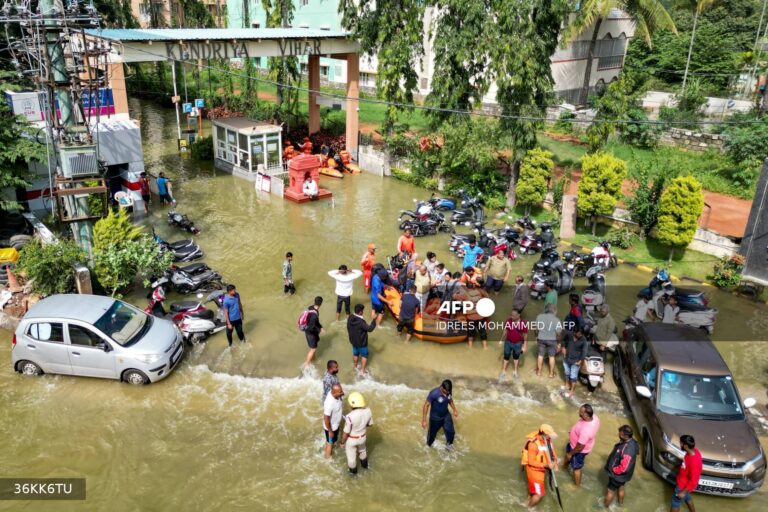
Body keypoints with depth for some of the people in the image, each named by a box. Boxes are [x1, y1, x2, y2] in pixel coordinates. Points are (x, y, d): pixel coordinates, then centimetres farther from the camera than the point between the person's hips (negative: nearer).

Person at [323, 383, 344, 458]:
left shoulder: (335, 394, -20)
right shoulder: (329, 404, -43)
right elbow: (326, 419, -29)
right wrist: (330, 431, -17)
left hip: (335, 424, 7)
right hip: (330, 426, -7)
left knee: (333, 440, 32)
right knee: (330, 443, 20)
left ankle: (329, 451, 59)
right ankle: (328, 457, 46)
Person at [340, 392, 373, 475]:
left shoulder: (350, 417, -38)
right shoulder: (367, 411, -23)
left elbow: (346, 433, -24)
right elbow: (370, 424, -4)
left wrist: (342, 443, -5)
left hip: (351, 439, -4)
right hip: (362, 437, 4)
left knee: (351, 455, 25)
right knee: (362, 450, 35)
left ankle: (353, 471, 51)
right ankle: (364, 465, 60)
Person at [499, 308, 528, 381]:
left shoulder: (523, 324, -19)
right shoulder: (508, 321, -15)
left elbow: (525, 335, -9)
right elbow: (505, 331, -1)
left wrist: (524, 346, -7)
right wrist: (502, 340, 2)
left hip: (518, 343, -1)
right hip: (508, 342, 1)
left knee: (516, 357, 19)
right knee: (506, 357, 10)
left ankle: (515, 371, 37)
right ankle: (503, 372, 27)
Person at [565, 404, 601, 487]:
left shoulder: (585, 430, -47)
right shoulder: (594, 417, -22)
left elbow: (580, 447, -34)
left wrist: (571, 454, -15)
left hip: (579, 450, -8)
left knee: (576, 467, 19)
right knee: (567, 449, 35)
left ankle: (577, 485, 45)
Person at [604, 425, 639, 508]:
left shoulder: (628, 450, -41)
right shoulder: (631, 442, -11)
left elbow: (623, 468, -36)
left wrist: (613, 470, -20)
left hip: (618, 475, -8)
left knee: (611, 490, 16)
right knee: (620, 487, 32)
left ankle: (605, 505, 38)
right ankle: (621, 502, 55)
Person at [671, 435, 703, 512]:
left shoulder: (694, 462, -41)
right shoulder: (694, 451, -17)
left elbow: (693, 481, -30)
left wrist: (683, 492, -18)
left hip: (683, 486, -7)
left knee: (676, 502, 17)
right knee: (687, 498, 32)